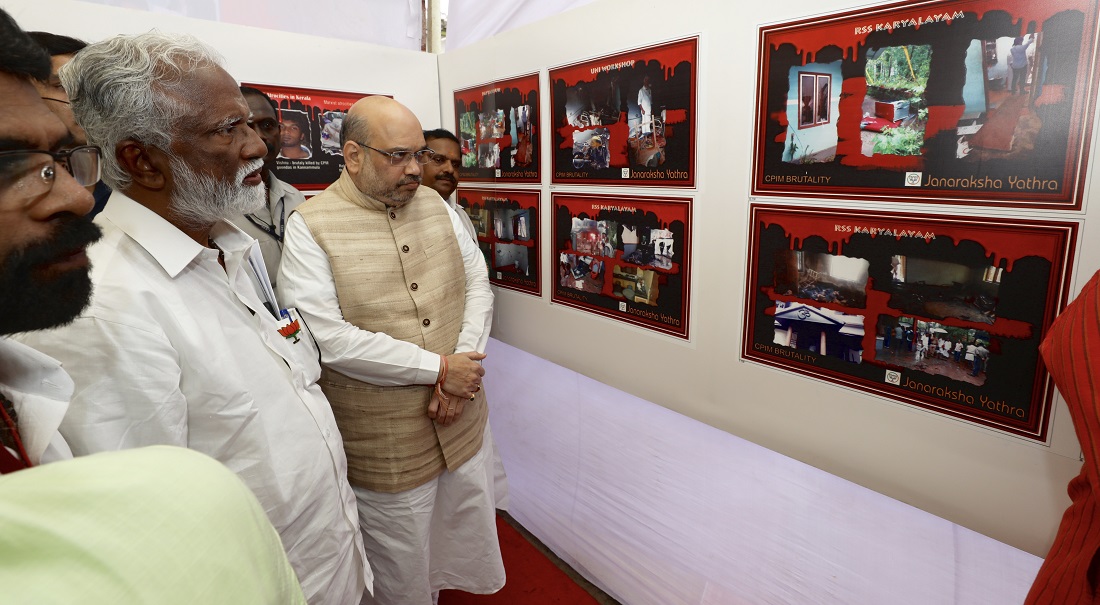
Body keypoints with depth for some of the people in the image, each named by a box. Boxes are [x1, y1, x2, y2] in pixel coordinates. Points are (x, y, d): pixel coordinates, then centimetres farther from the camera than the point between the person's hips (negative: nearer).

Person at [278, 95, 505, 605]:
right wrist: (437, 368, -20)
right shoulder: (310, 227, -13)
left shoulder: (434, 204, 4)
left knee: (470, 549, 25)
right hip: (386, 447, -5)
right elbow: (327, 338, -21)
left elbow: (478, 282, 4)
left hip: (464, 425, 5)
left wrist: (462, 371, -11)